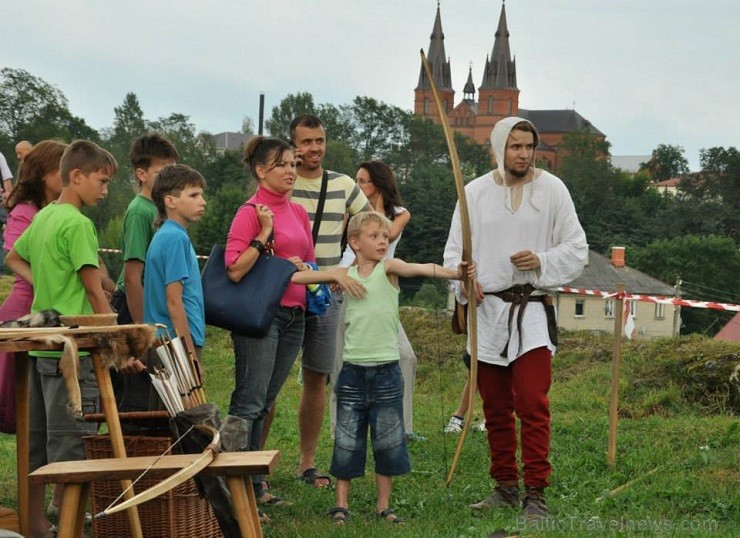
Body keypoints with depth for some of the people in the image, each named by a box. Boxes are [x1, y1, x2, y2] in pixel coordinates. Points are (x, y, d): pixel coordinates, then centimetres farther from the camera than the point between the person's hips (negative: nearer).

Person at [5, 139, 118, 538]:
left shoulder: (42, 217, 12)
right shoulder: (78, 224, -14)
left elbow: (13, 258, 29)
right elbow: (95, 292, -15)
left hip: (39, 344, 9)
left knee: (37, 443, 12)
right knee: (71, 445, -4)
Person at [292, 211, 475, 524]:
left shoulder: (389, 268, -4)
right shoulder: (345, 274, 4)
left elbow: (422, 269, -21)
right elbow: (305, 276, 13)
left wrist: (454, 273, -38)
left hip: (386, 370, -1)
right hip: (353, 370, 1)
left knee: (388, 441, 6)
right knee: (347, 440, 6)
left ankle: (383, 505, 18)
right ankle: (341, 504, 17)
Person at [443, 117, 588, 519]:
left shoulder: (552, 190, 1)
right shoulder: (475, 192, 6)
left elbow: (576, 249, 4)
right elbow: (454, 250, 9)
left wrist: (542, 262, -14)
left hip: (532, 312, -3)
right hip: (486, 309, 3)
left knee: (533, 406, -11)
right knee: (496, 408, 11)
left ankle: (535, 494, -6)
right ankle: (505, 486, 23)